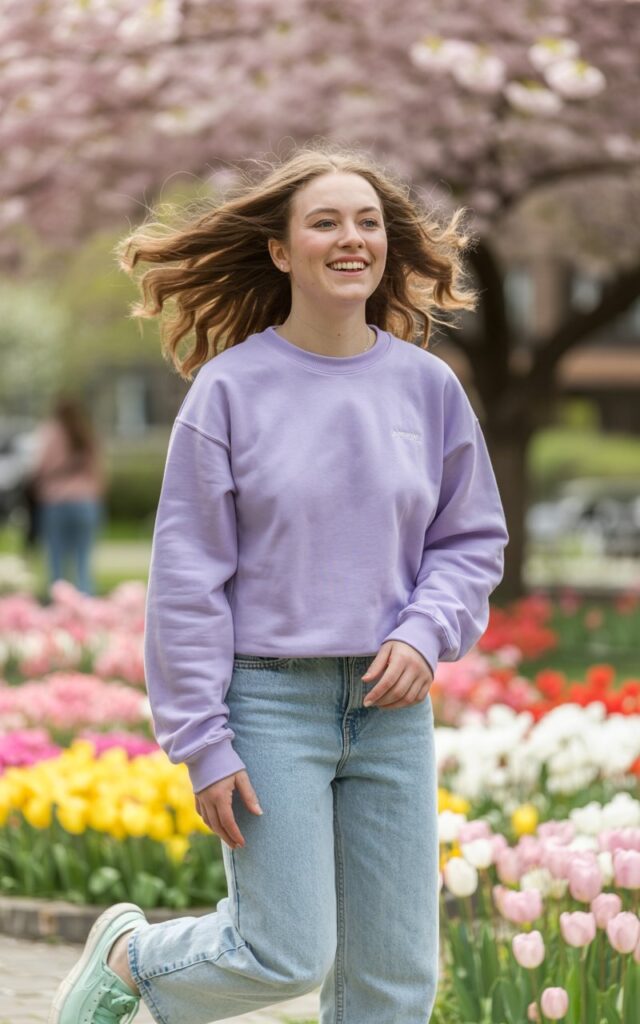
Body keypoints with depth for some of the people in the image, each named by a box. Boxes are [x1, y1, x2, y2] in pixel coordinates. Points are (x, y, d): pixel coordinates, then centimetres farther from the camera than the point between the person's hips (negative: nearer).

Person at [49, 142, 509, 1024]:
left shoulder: (428, 386, 5)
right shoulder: (230, 387, -6)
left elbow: (472, 540, 13)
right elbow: (188, 577, -6)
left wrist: (425, 633, -7)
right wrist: (204, 743, -10)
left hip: (392, 708, 4)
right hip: (272, 696, -4)